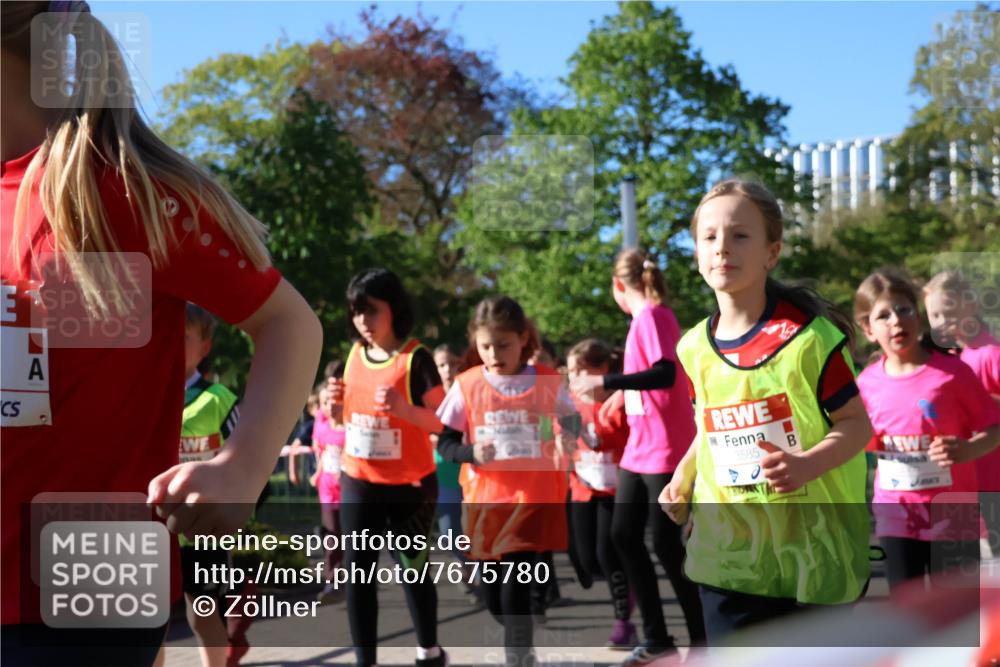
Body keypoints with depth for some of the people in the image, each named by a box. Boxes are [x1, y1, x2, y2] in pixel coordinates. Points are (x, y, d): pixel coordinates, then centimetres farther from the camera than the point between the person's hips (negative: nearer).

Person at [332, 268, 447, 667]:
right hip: (358, 482, 5)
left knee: (412, 567, 8)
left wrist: (404, 408, -29)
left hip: (410, 484, -5)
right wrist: (338, 402, -5)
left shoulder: (415, 358, -13)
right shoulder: (355, 354, 4)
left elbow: (441, 422, -12)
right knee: (357, 571, 2)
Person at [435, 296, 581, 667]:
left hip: (533, 499, -2)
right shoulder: (467, 385, -2)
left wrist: (567, 441, -2)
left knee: (515, 590, -13)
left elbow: (570, 419, 19)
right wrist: (471, 453, -18)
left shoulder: (548, 382, -1)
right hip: (485, 500, 2)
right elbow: (444, 442, 2)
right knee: (492, 594, 12)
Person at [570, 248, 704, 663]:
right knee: (624, 535, 9)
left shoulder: (652, 316, -13)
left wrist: (606, 382, -26)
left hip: (665, 450, -9)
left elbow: (666, 374, -26)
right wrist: (623, 393, 29)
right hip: (640, 449, 9)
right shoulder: (647, 318, 13)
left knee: (665, 542, -3)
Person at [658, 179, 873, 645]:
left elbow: (856, 423, -9)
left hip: (813, 549, -4)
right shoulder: (696, 348, 5)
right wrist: (681, 479, 5)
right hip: (728, 552, 4)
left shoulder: (808, 336, -12)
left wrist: (807, 465, -26)